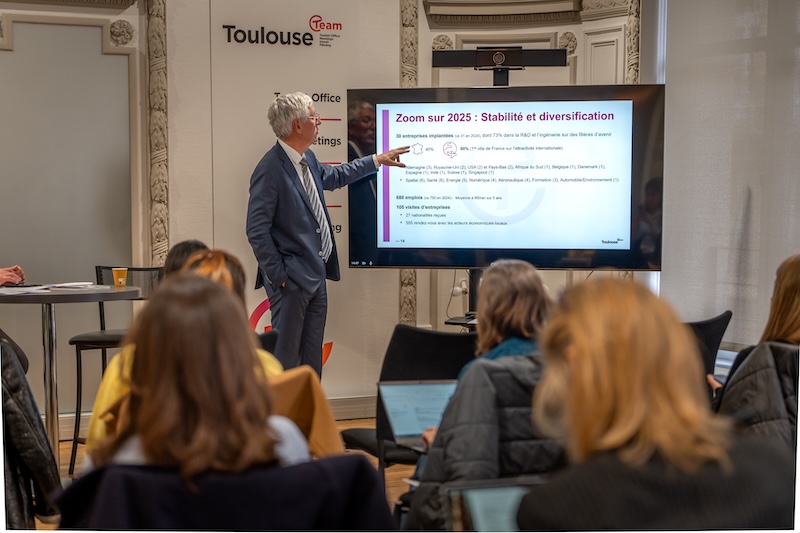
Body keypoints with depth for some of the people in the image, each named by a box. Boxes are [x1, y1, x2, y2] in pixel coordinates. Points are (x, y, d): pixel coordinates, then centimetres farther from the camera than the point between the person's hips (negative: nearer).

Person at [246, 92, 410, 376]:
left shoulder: (307, 159, 7)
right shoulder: (270, 170, -20)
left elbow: (333, 176, 30)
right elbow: (257, 230, -19)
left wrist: (377, 160, 31)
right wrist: (278, 275, -17)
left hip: (316, 276, 9)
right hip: (292, 280, -9)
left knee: (312, 359, 16)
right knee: (286, 356, -1)